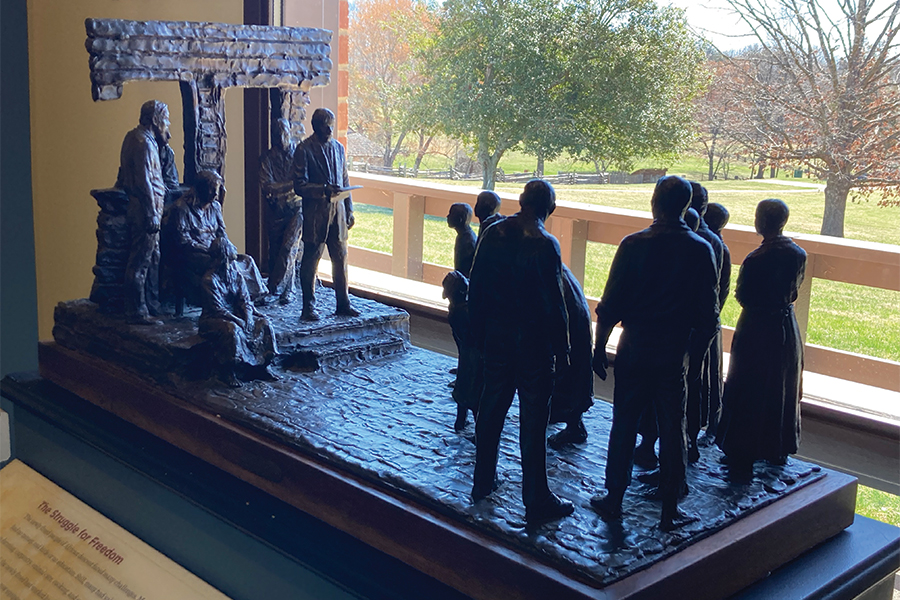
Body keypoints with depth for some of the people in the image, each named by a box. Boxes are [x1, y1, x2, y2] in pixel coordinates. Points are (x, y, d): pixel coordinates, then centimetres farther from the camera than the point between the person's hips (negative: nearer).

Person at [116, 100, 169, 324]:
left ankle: (152, 305, 24)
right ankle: (136, 311, 0)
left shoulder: (134, 137, 14)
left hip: (140, 208, 10)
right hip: (144, 210, -10)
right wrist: (152, 214, -19)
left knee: (152, 258, 16)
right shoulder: (144, 143, -17)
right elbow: (144, 182, -20)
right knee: (140, 262, -5)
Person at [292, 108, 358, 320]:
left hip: (337, 208, 5)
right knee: (311, 258, 1)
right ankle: (308, 307, 9)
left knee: (340, 257, 8)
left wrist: (349, 210, 14)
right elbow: (299, 185, -11)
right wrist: (324, 190, -25)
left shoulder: (338, 147, 12)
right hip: (315, 211, -5)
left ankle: (343, 303, 16)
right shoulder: (304, 150, -6)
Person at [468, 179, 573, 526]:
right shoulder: (545, 245, -18)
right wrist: (561, 352, -8)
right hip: (533, 341, -5)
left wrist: (479, 333, 14)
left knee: (491, 409, 18)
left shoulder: (493, 234, -2)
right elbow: (554, 305, -17)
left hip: (496, 337, 5)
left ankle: (482, 483, 30)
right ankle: (537, 501, 9)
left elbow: (476, 288, 4)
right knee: (533, 422, 1)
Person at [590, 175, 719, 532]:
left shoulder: (633, 245, -9)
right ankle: (670, 512, 16)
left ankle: (613, 500, 20)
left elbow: (610, 305, -7)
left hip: (634, 351, 0)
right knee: (672, 432, 9)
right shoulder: (700, 250, -5)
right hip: (676, 355, 1)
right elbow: (708, 313, -2)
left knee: (623, 426, 11)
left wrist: (599, 347, 2)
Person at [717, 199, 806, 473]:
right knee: (783, 389, 19)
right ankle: (778, 450, 32)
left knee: (748, 391, 6)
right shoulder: (798, 254, -3)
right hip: (787, 328, 6)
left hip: (757, 329, -6)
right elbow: (794, 288, 8)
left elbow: (743, 296, -14)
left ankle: (744, 453, 13)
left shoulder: (756, 259, -23)